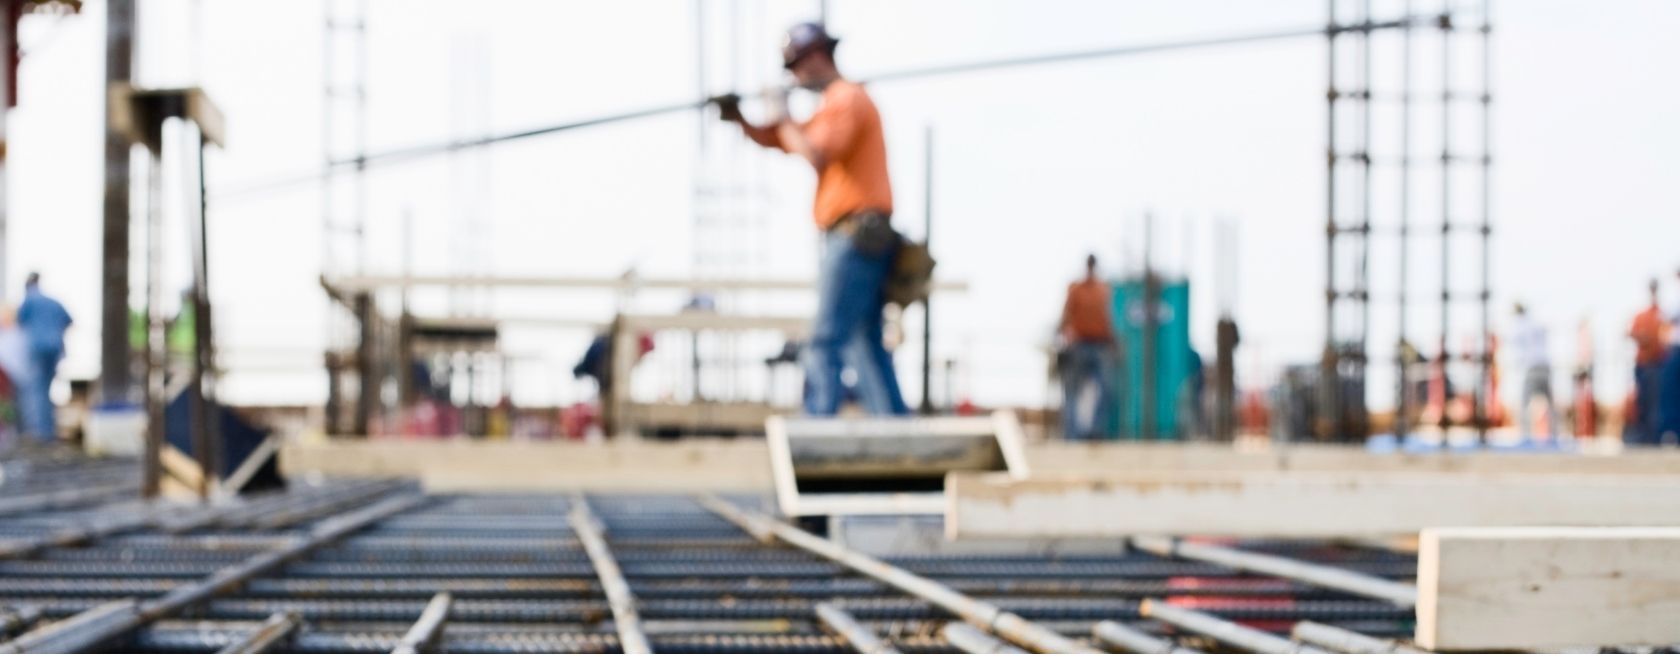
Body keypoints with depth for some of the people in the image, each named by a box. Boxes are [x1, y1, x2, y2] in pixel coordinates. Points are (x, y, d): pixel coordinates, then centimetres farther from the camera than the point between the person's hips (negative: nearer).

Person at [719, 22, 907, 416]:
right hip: (861, 239, 10)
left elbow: (815, 157, -21)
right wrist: (738, 119, 9)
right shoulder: (832, 106, 23)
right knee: (865, 345, 9)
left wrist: (783, 119, -7)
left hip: (855, 236, -10)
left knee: (826, 344, -12)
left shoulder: (846, 99, -8)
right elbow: (774, 140, 27)